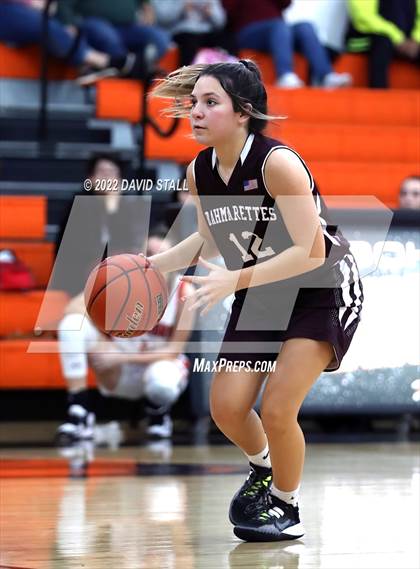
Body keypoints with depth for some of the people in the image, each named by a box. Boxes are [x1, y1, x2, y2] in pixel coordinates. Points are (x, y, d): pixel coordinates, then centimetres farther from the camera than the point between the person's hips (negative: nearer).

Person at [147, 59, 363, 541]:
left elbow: (311, 253, -30)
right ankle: (263, 468, 34)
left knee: (276, 410, -14)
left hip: (323, 290, -7)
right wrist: (151, 264, -2)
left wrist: (235, 280, -37)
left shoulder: (277, 163, -28)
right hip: (261, 296, 7)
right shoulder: (199, 172, -7)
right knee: (226, 407, 0)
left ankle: (286, 508, 13)